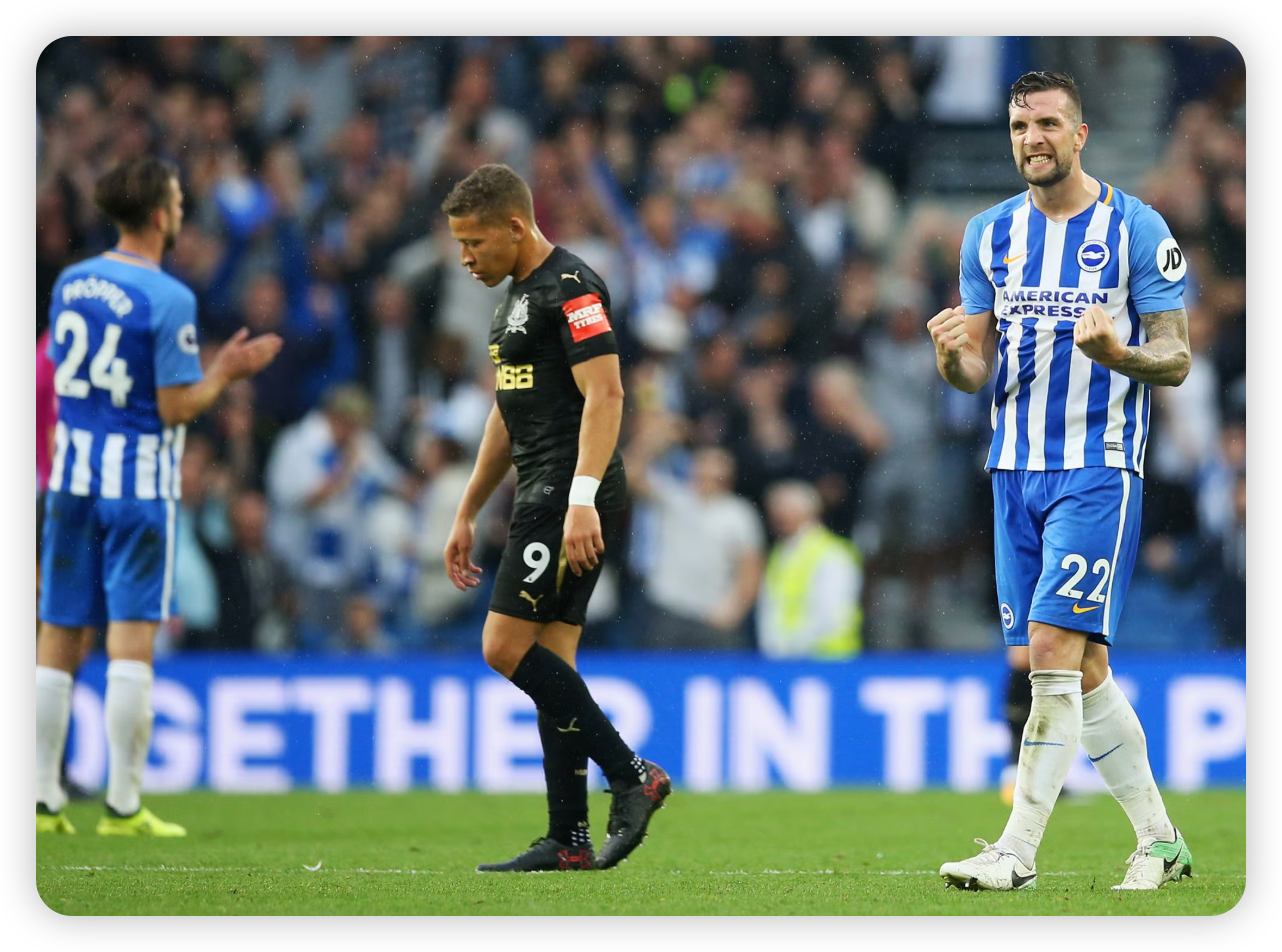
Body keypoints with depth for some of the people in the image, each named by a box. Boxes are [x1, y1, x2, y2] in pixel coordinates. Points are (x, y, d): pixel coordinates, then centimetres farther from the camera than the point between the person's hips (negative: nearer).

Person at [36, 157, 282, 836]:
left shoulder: (70, 284, 7)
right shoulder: (169, 299, -14)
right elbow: (176, 408, -14)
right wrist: (225, 372, 1)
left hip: (72, 476, 6)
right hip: (140, 481, -6)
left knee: (57, 641, 8)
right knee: (132, 641, -3)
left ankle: (44, 800, 10)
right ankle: (123, 804, -3)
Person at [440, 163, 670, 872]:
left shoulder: (570, 288, -11)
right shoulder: (517, 294, 20)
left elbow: (604, 394, -21)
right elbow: (507, 416, 27)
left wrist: (581, 500, -29)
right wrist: (466, 515, 27)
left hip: (570, 493, -10)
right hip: (544, 495, 10)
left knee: (506, 647, -14)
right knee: (550, 662, 6)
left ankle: (632, 777, -10)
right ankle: (569, 841, 5)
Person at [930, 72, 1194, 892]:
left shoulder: (1135, 228, -4)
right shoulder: (991, 233, 11)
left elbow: (1176, 360, -4)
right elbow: (979, 370, 12)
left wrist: (1118, 353, -26)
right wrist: (955, 357, -12)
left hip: (1099, 470, -6)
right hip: (1017, 469, 6)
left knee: (1055, 650, -15)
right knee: (1084, 670, 8)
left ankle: (1019, 852, -14)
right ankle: (1159, 841, 19)